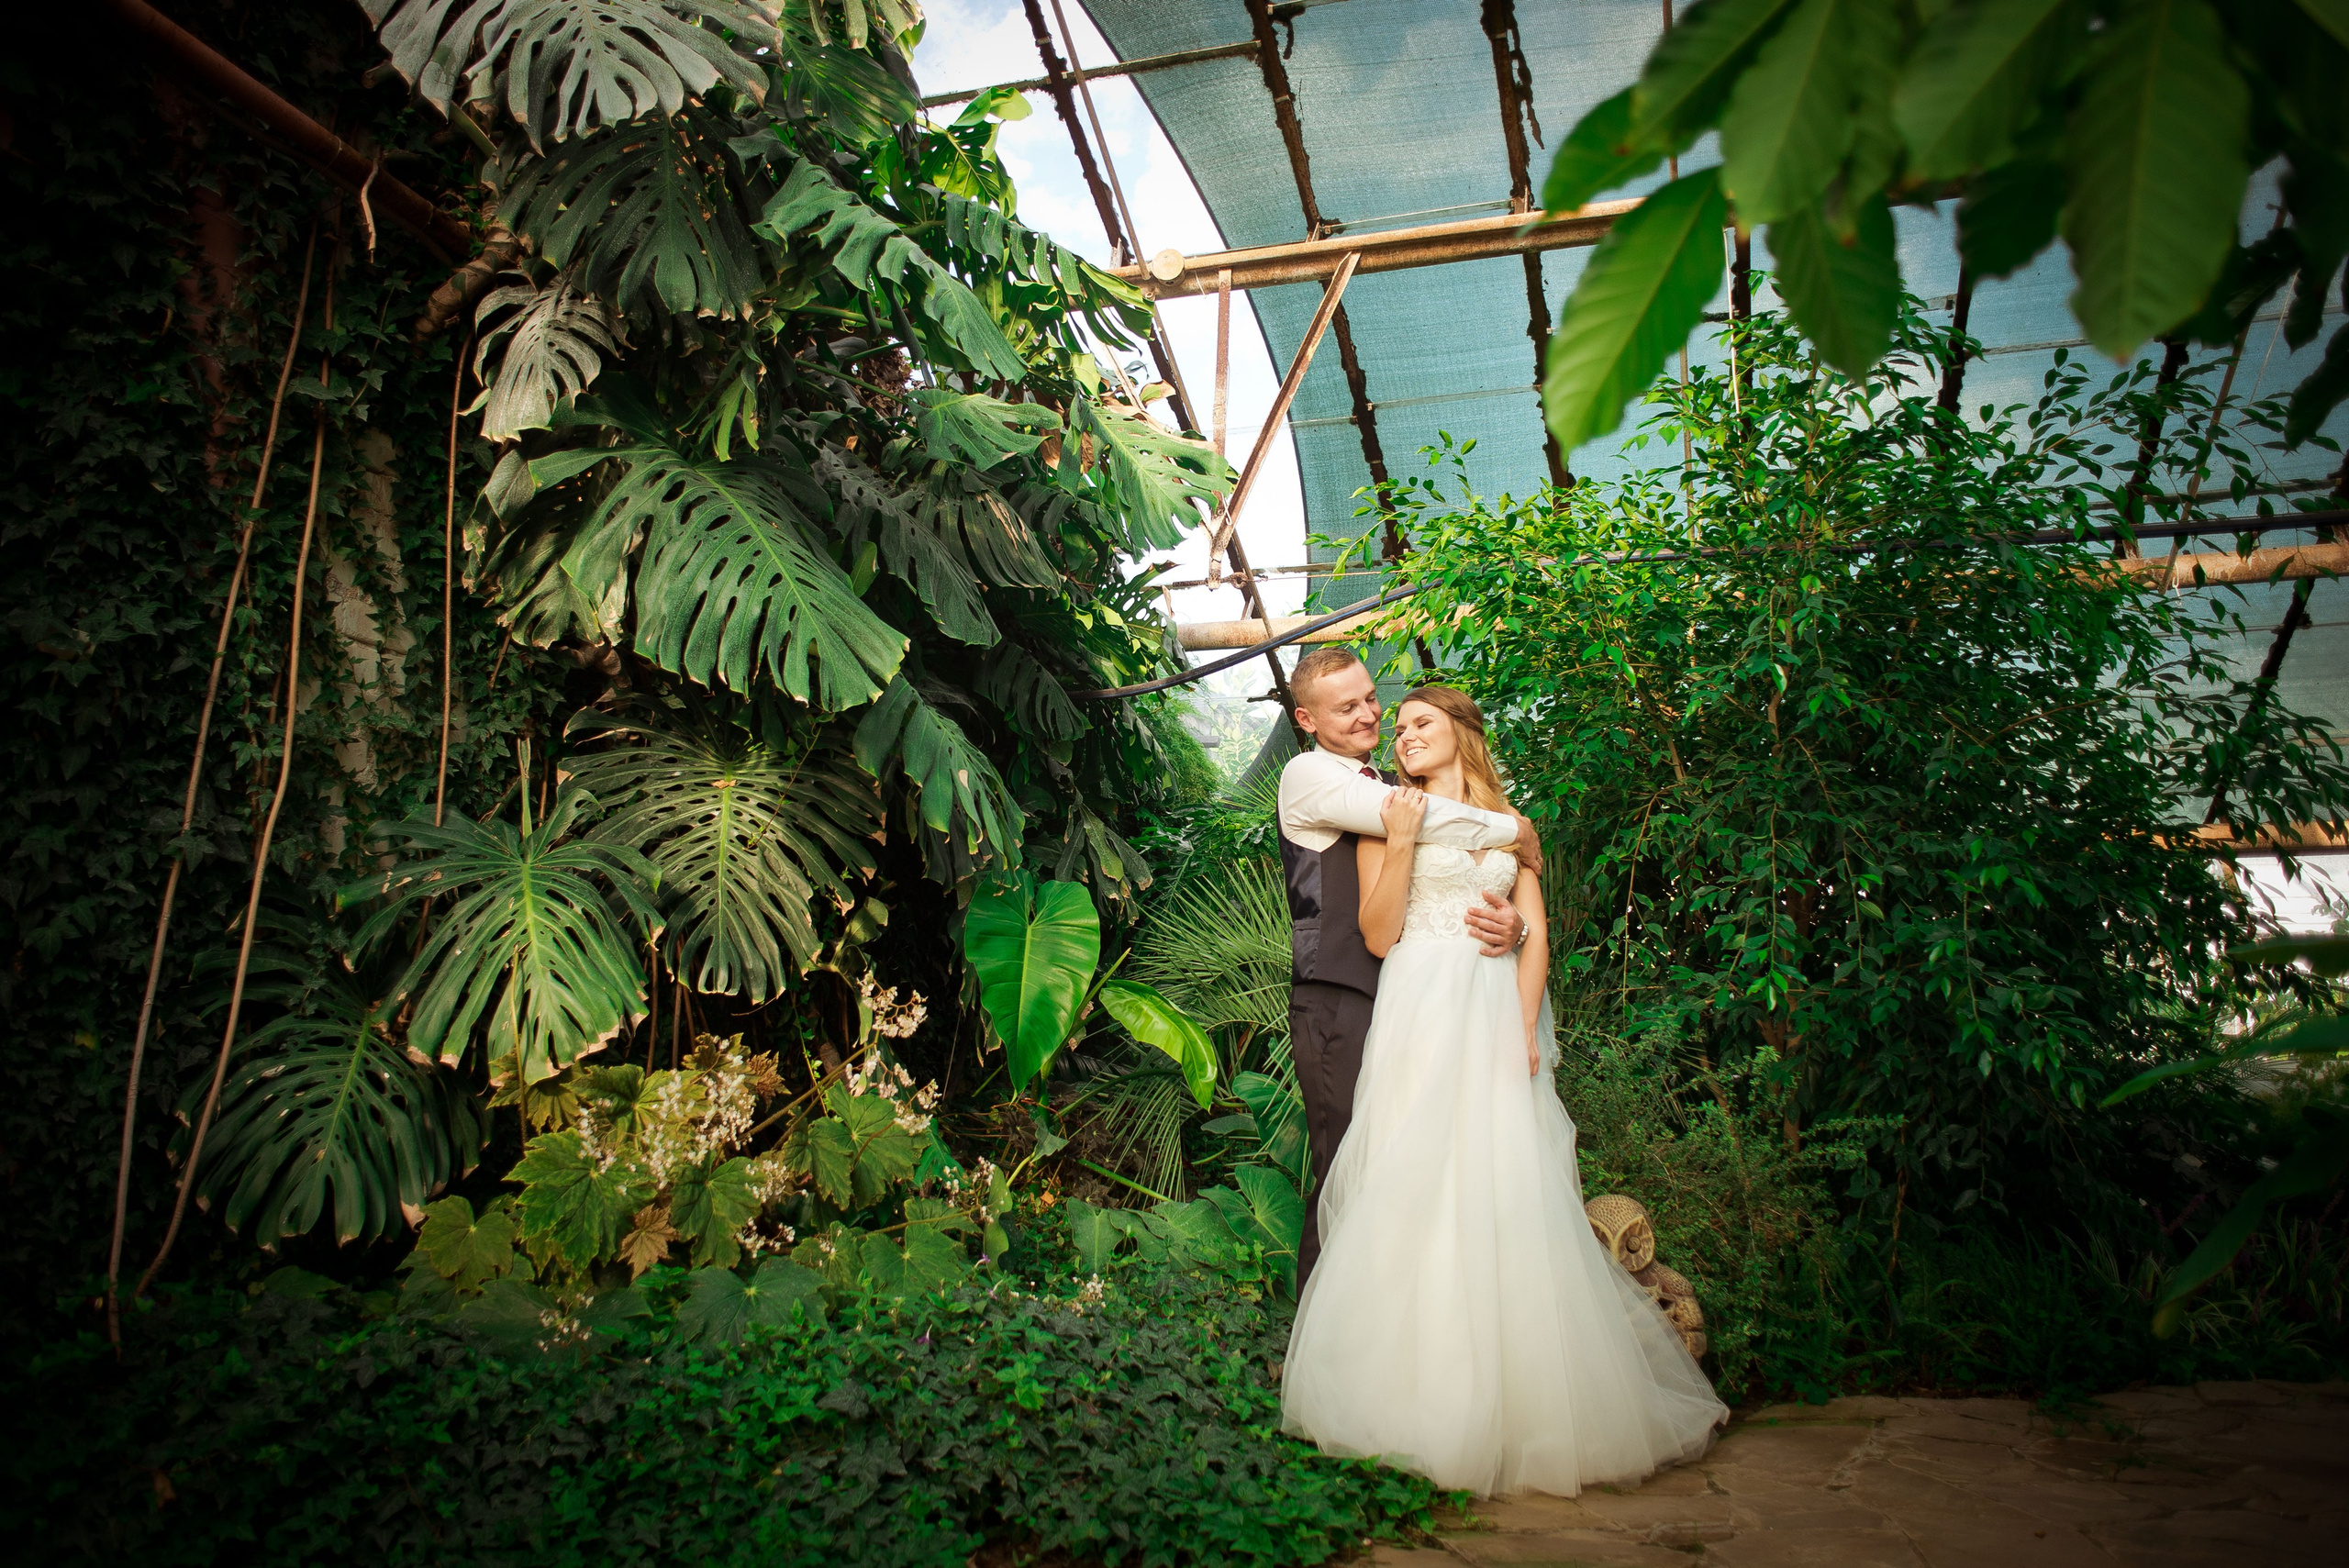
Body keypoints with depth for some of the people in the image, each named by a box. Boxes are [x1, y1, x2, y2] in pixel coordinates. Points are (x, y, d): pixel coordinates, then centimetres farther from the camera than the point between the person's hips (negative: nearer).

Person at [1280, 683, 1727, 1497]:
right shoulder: (1388, 816, 8)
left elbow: (1536, 933, 9)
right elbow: (1378, 935, 0)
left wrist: (1524, 1026, -5)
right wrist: (1402, 843, -10)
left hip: (1498, 1015, 3)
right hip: (1420, 1015, -2)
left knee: (1506, 1193, 0)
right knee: (1415, 1188, -6)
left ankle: (1520, 1392, 10)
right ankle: (1422, 1389, 2)